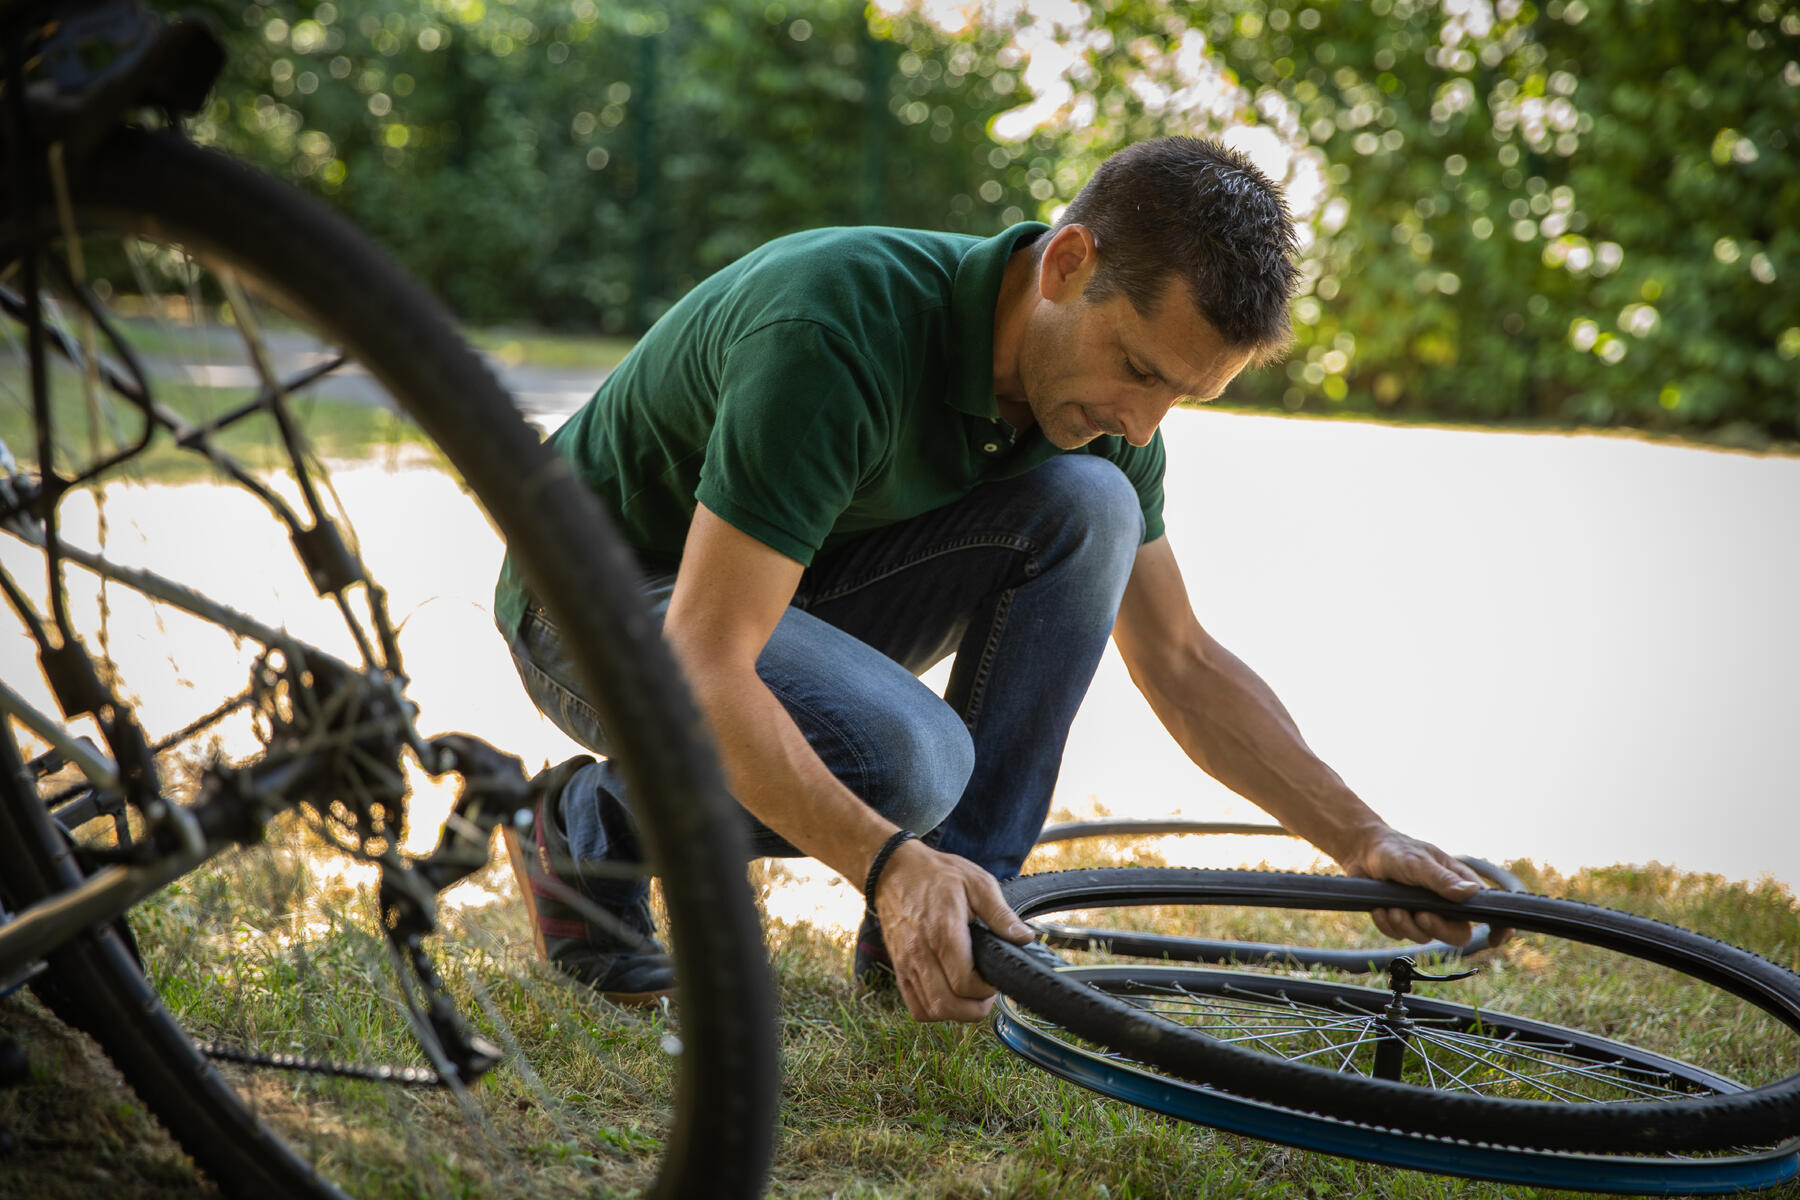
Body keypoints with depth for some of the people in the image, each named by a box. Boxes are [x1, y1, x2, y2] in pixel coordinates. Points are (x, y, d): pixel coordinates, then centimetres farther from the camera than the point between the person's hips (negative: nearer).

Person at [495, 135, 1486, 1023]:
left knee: (1087, 503, -18)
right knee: (906, 758, -35)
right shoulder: (838, 332, -34)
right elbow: (702, 672, -37)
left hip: (797, 585, 7)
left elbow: (1182, 664, 1)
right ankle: (591, 825, -5)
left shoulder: (1101, 402, -10)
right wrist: (889, 862, -47)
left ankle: (948, 932, -10)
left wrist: (1360, 838, -7)